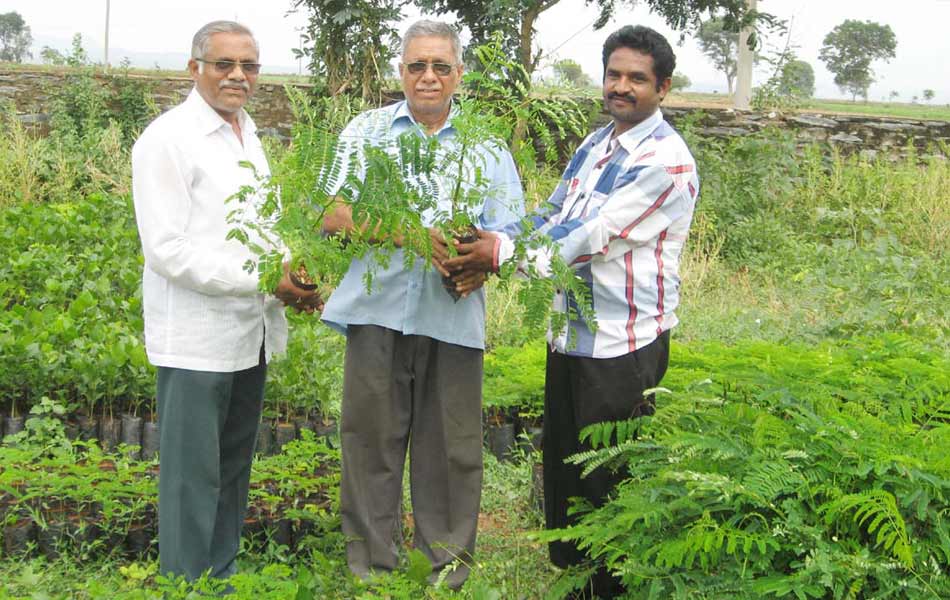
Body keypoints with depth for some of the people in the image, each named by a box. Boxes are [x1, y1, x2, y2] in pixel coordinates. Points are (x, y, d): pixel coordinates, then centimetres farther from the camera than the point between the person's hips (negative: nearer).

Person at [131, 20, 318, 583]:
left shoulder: (248, 135, 13)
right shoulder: (168, 139, -11)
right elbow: (167, 249, -17)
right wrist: (263, 279, -19)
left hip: (250, 334, 8)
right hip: (198, 340, -8)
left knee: (233, 468, 15)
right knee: (194, 475, -1)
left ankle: (223, 577, 27)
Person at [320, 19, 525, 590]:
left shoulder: (488, 145, 11)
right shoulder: (366, 131, 7)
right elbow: (334, 215, -4)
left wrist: (484, 261, -16)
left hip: (454, 318, 1)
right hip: (377, 309, 0)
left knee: (451, 446, 6)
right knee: (371, 440, 6)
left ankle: (449, 561, 20)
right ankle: (371, 562, 20)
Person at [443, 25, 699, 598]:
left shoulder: (666, 160, -16)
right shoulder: (595, 144, 11)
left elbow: (596, 237, -22)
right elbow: (551, 217, 9)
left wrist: (502, 253, -22)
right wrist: (486, 252, -8)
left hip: (624, 346, -8)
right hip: (570, 333, 8)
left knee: (611, 482, 4)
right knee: (563, 465, 18)